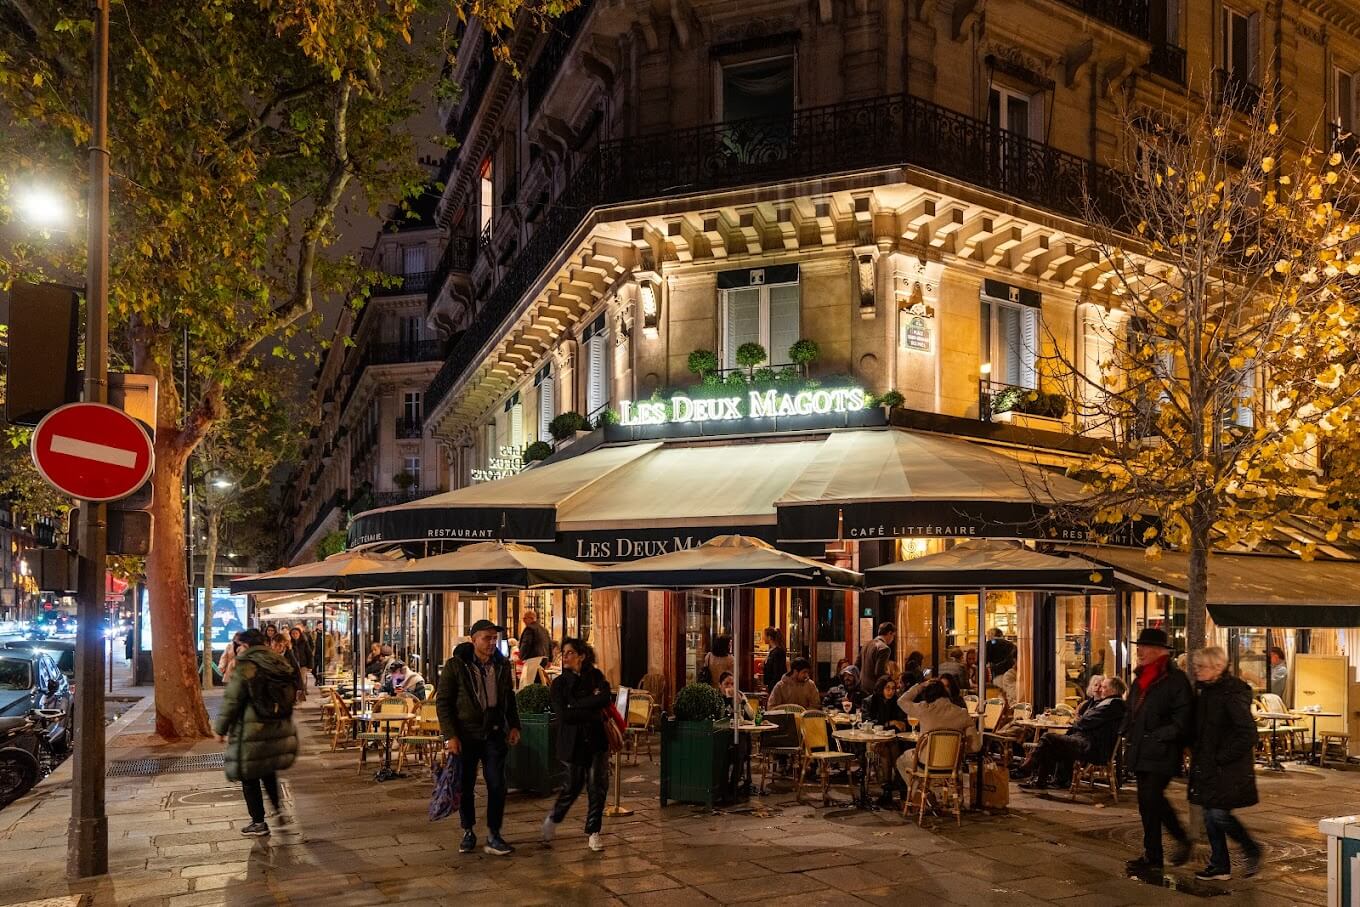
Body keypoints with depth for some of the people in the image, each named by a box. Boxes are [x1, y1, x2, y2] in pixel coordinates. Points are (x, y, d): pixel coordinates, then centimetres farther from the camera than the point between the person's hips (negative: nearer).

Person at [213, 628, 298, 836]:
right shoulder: (280, 665, 5)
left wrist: (220, 728, 0)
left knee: (249, 776, 8)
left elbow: (231, 701, -12)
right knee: (268, 770, 25)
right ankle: (279, 809, 15)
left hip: (251, 731, -7)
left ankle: (258, 822, 15)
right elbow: (290, 697, 13)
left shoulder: (245, 668, -14)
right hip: (279, 729, 7)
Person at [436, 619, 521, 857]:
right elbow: (443, 701, -7)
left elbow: (509, 698, 17)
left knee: (497, 785, -3)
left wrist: (514, 725, 6)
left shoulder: (502, 665, 5)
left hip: (494, 734, 3)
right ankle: (468, 833, 24)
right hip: (465, 736, -2)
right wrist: (450, 735, -13)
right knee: (465, 786, 6)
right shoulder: (455, 665, -8)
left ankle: (493, 837, 6)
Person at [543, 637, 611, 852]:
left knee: (598, 786, -2)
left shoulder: (596, 676, 4)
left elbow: (606, 698, -14)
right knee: (573, 786, 6)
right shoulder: (559, 683, -1)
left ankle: (592, 832, 12)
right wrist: (595, 714, -14)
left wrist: (577, 705, -16)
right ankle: (553, 820, 33)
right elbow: (563, 714, -13)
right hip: (573, 742, -1)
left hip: (597, 739, 1)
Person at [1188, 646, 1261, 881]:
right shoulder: (1204, 691, 9)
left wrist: (1222, 757, -17)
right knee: (1210, 816, 10)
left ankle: (1252, 851, 17)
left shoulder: (1232, 694, -17)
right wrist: (1196, 752, 10)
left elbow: (1247, 734, -20)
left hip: (1228, 769, -8)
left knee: (1219, 814, -8)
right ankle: (1219, 866, 20)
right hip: (1207, 767, 8)